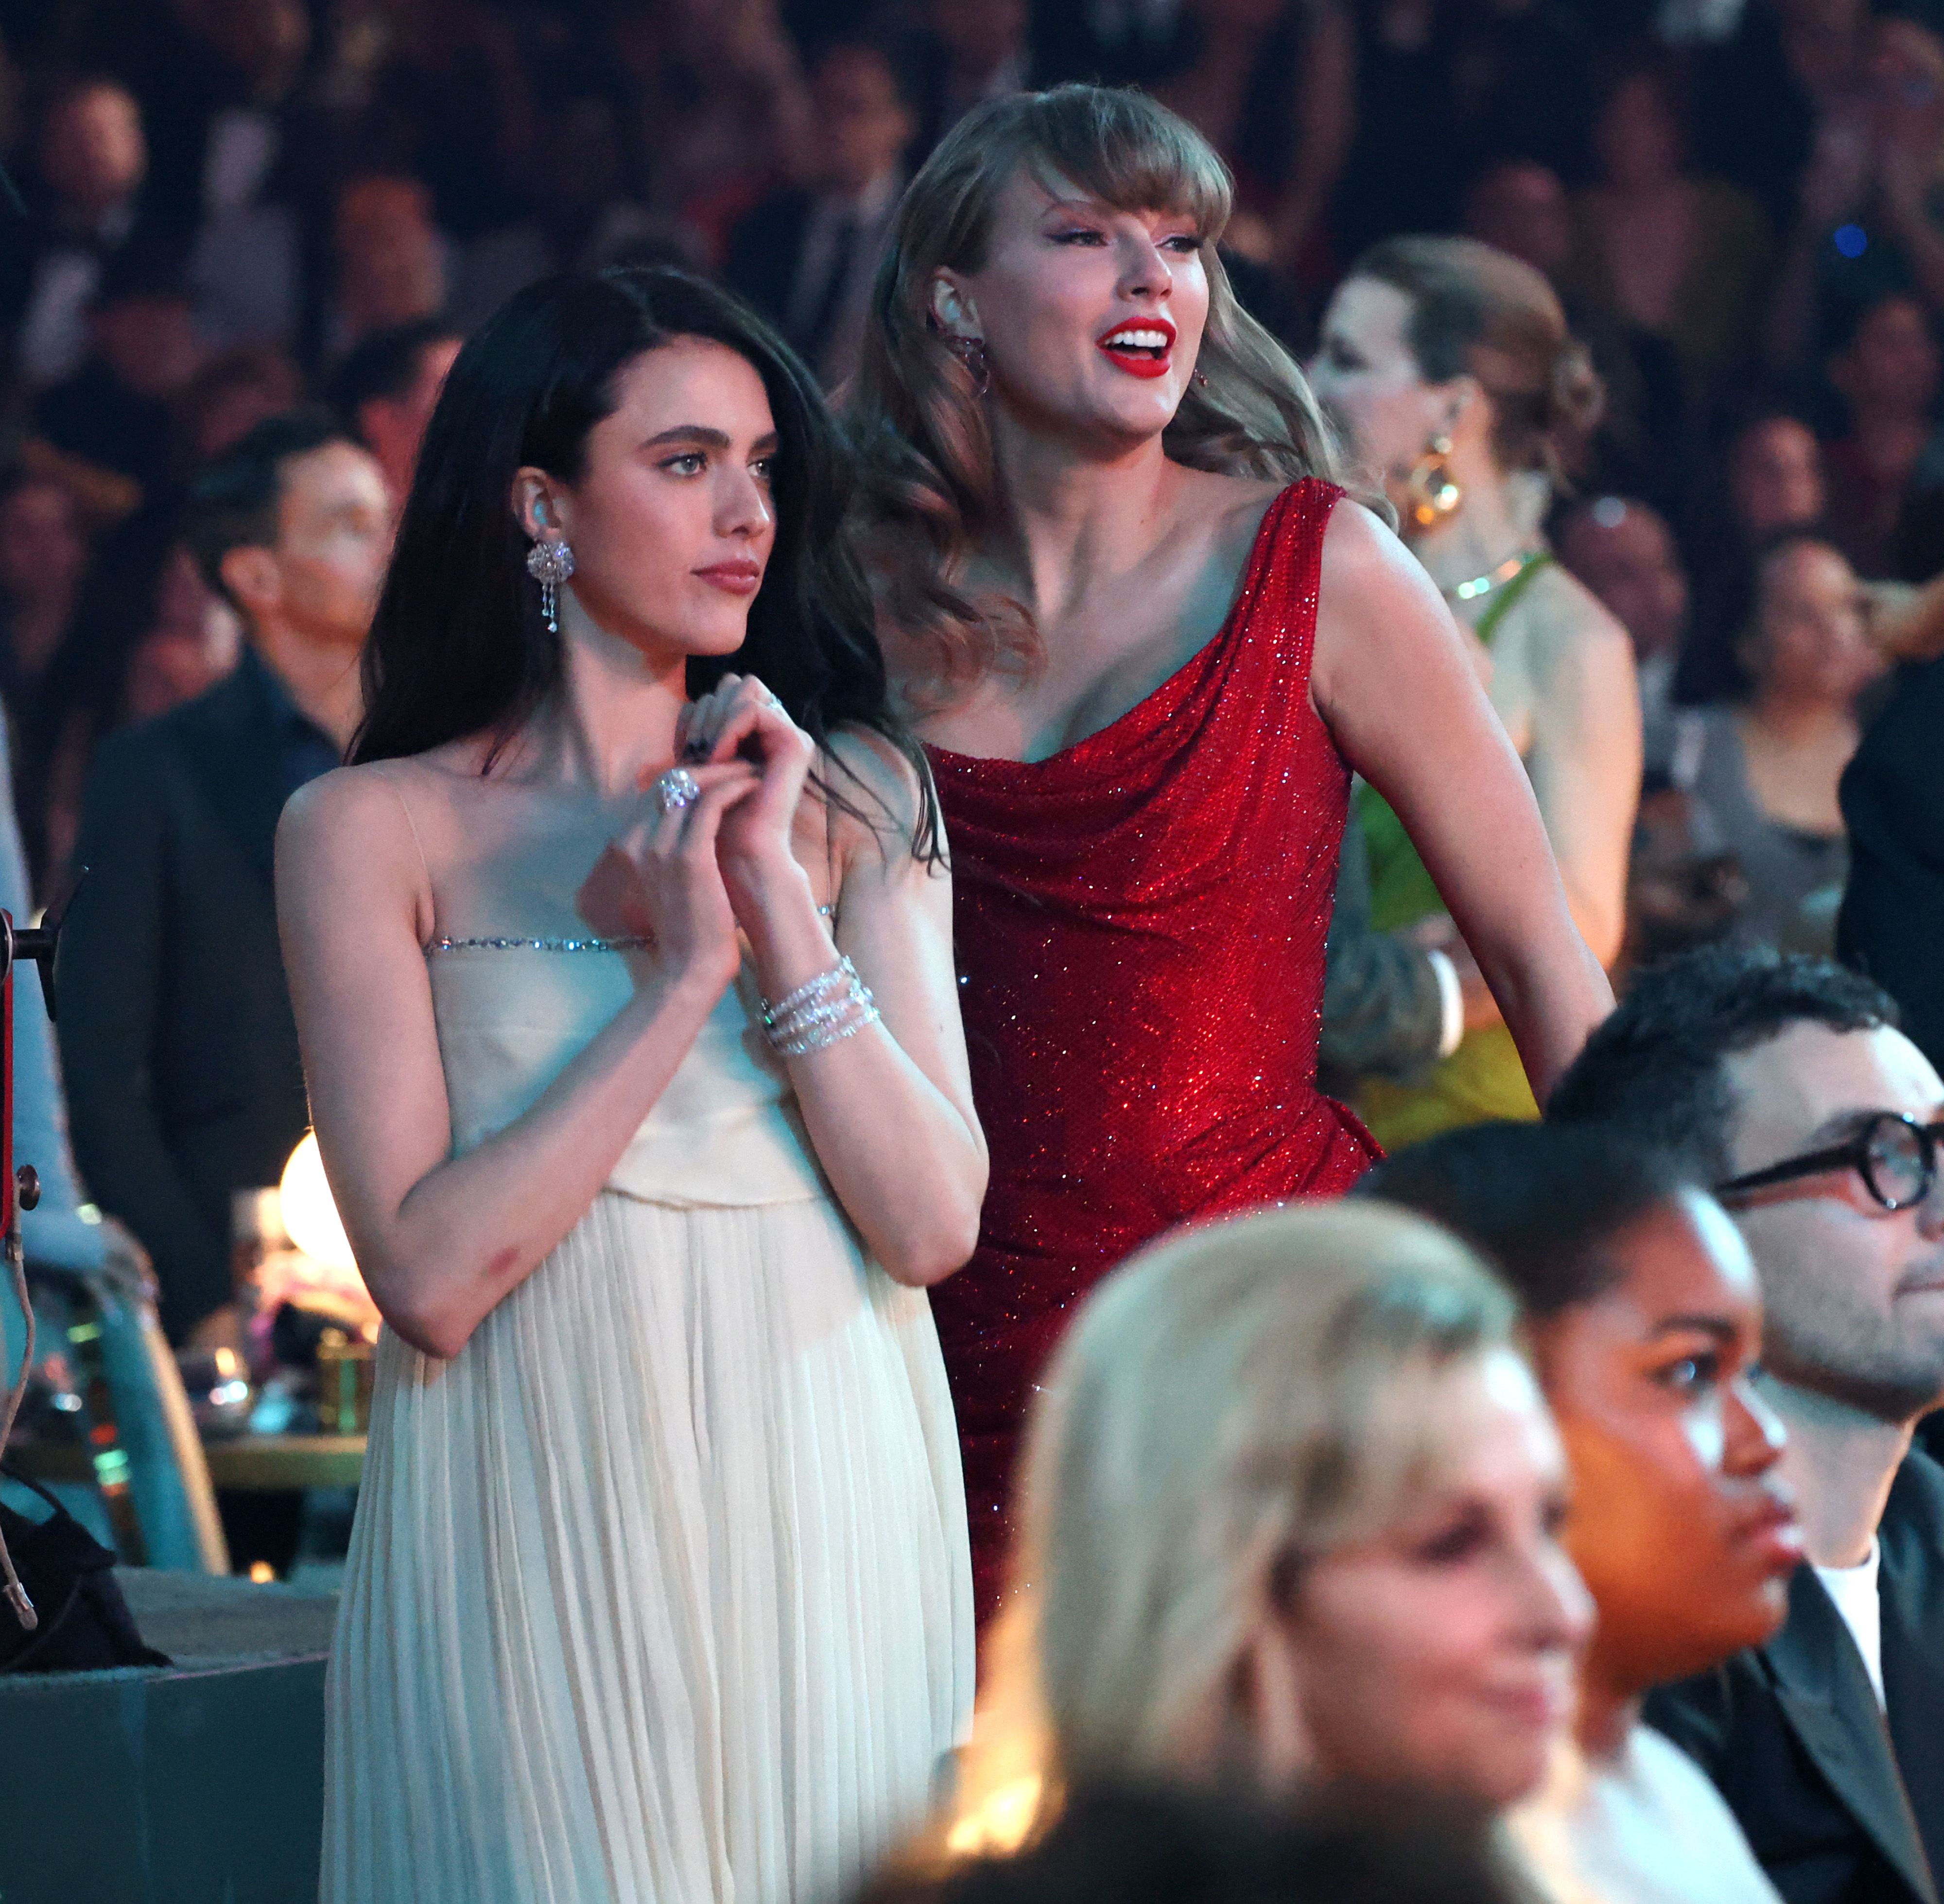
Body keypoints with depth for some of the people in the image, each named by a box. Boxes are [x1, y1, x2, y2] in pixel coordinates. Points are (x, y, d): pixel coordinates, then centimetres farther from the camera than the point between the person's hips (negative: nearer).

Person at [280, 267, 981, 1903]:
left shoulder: (855, 797, 9)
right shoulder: (376, 832, -1)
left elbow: (933, 1225, -2)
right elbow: (428, 1276, -11)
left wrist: (781, 900, -10)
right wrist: (685, 972, -12)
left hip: (824, 1520, 3)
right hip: (537, 1543, -3)